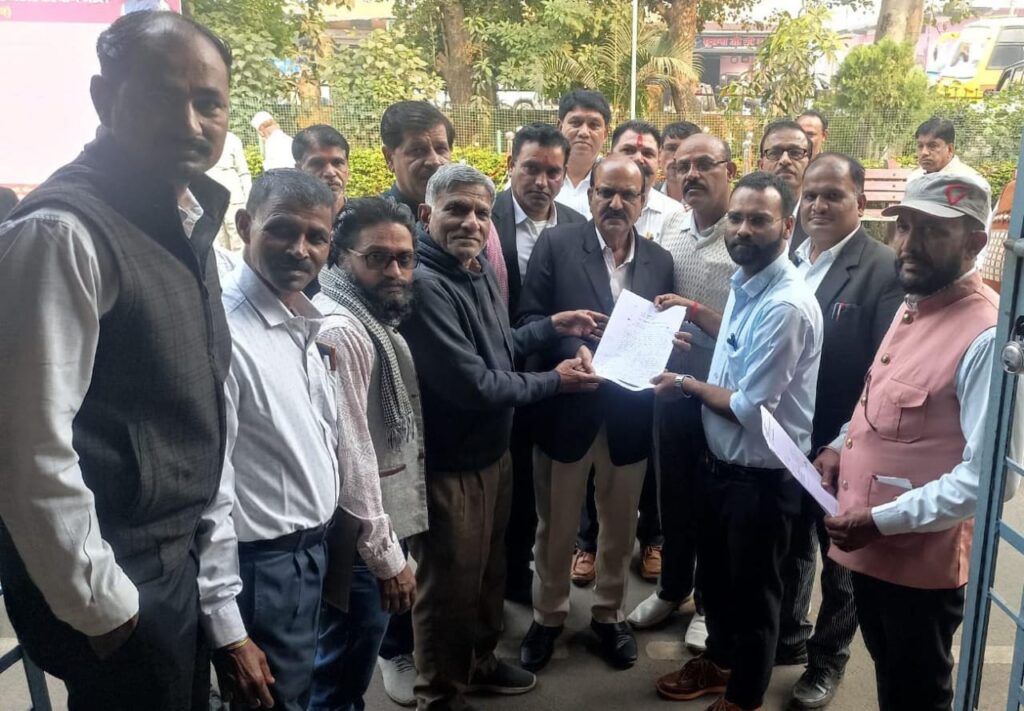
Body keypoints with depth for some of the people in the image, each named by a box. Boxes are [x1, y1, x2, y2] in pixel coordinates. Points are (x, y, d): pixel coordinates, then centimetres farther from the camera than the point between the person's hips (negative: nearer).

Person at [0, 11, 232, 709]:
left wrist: (202, 535, 16)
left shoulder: (192, 219, 6)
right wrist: (104, 607, -14)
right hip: (112, 583, -8)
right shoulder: (61, 232, -20)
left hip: (181, 559, 8)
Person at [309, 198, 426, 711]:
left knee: (347, 669, 24)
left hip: (377, 522, 10)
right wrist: (387, 555, -20)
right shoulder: (340, 329, -21)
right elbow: (349, 453, -24)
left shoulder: (375, 320, 10)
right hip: (359, 534, -10)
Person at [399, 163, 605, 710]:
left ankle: (480, 661, 51)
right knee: (449, 587, 12)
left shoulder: (479, 267, 3)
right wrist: (555, 381, -15)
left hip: (493, 452, 9)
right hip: (448, 466, -9)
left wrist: (553, 325, 4)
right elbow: (472, 384, -27)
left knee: (489, 570, 26)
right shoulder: (422, 285, -27)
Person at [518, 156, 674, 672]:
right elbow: (528, 318, -8)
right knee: (556, 525, 14)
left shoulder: (660, 261, 6)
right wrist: (573, 352, -23)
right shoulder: (556, 244, -4)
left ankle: (609, 614, 39)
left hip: (630, 413, 3)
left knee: (620, 525, 17)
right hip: (566, 407, -2)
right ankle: (548, 615, 36)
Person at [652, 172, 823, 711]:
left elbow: (751, 406, -25)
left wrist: (687, 384, -12)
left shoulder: (787, 305, -27)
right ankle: (718, 660, 51)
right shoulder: (746, 282, 1)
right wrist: (698, 314, 10)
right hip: (719, 460, 9)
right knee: (716, 575, 26)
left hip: (760, 477, -8)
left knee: (752, 592, 14)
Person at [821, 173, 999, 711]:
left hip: (920, 556, -8)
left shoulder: (987, 335, -24)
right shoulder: (913, 305, 6)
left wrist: (883, 520, -23)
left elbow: (986, 476, -27)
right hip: (871, 544, 8)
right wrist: (843, 445, 4)